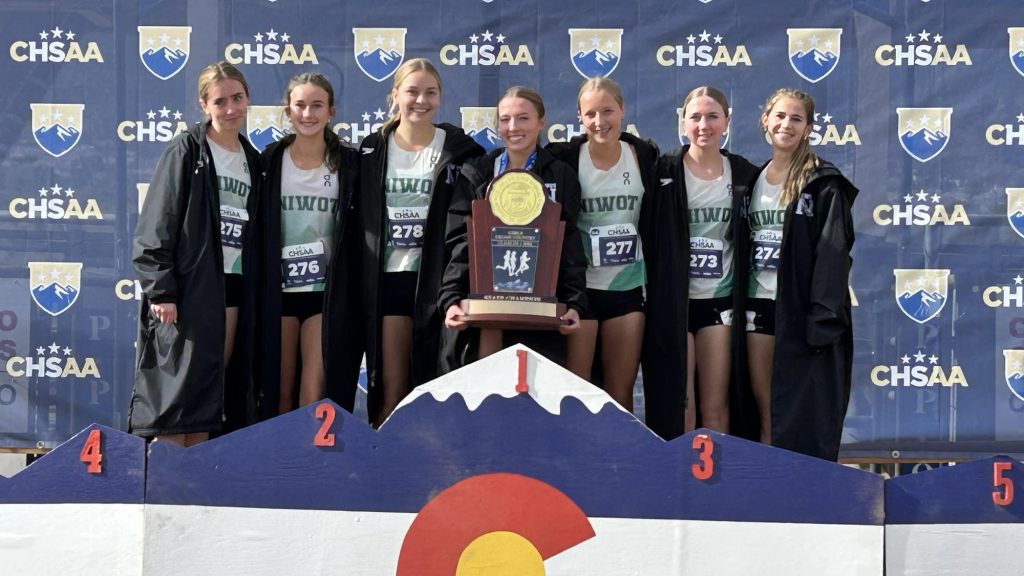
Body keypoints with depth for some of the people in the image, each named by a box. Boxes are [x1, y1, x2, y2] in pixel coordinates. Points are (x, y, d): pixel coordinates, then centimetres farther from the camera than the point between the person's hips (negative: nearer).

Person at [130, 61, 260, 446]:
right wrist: (161, 290, -15)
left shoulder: (252, 161, 15)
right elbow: (155, 228, -8)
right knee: (178, 389, -8)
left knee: (210, 390, 7)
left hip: (232, 287, 6)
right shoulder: (186, 151, -3)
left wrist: (256, 293, 11)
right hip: (189, 285, -6)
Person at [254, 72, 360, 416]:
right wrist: (257, 287, -1)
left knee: (314, 396, -7)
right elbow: (256, 227, 4)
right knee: (279, 392, 7)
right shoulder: (270, 161, 2)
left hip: (325, 293, -1)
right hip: (278, 292, 1)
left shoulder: (348, 163, 1)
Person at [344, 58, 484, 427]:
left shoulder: (461, 151, 1)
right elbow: (358, 220, 9)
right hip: (386, 281, 1)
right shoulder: (373, 150, 7)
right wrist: (357, 284, 4)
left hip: (437, 281, -1)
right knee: (391, 392, 4)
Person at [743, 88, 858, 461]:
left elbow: (833, 253, -11)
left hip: (802, 307, -5)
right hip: (760, 303, 6)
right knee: (764, 405, 7)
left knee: (806, 410, -3)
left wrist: (824, 317, -19)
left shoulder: (823, 183, -5)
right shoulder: (754, 179, 14)